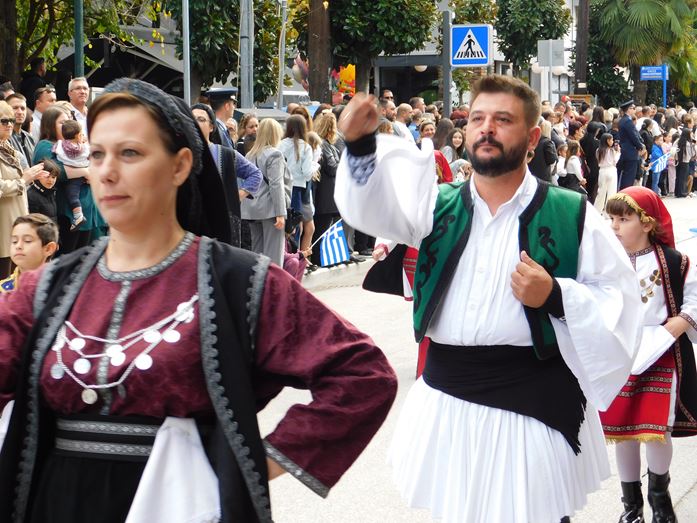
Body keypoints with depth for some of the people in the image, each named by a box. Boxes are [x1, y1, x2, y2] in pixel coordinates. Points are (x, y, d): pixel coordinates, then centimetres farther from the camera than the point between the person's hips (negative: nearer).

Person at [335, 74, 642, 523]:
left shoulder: (571, 214, -3)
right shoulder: (438, 203, 7)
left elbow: (619, 301, -3)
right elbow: (374, 205, -12)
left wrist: (555, 296, -20)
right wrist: (361, 145, -32)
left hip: (535, 403, -3)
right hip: (448, 403, 4)